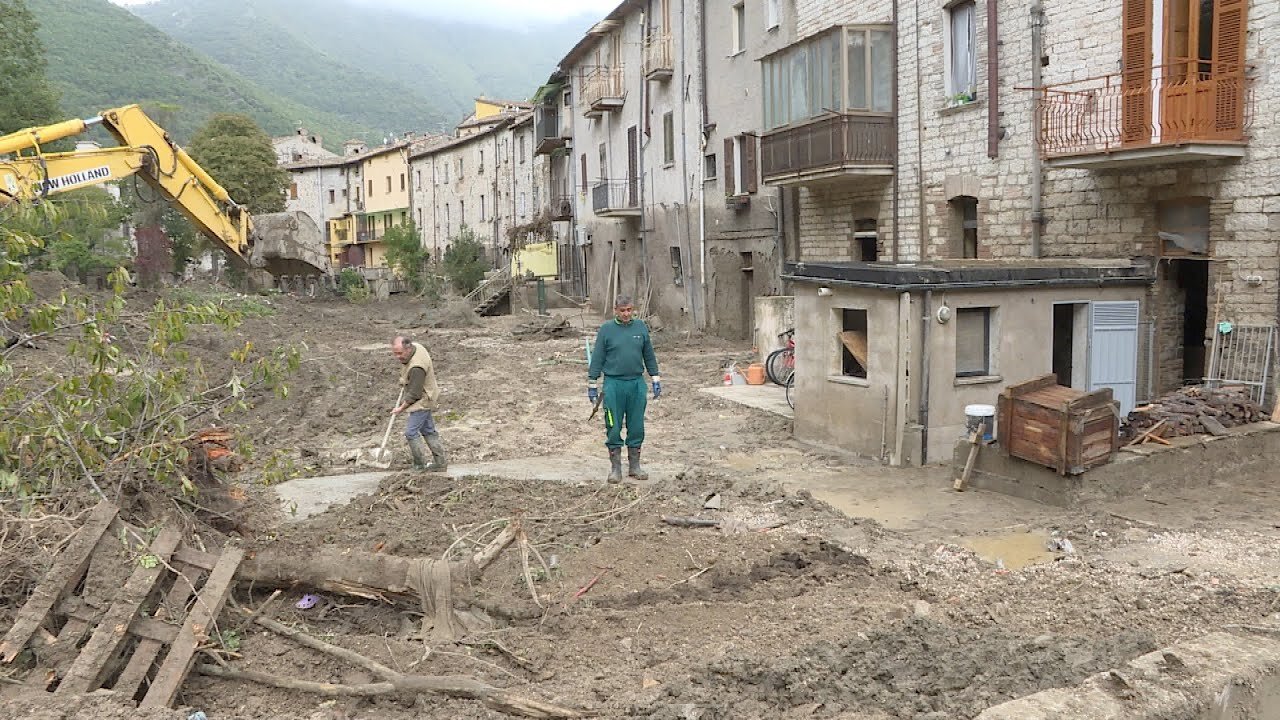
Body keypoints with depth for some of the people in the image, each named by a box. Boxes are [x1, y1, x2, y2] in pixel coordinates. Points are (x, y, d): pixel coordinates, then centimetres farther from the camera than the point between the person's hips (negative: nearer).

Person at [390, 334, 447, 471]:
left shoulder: (416, 368, -34)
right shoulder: (416, 346, -6)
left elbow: (414, 394, -25)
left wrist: (401, 408, -13)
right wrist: (405, 381, 16)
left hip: (422, 401, -10)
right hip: (424, 399, 10)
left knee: (411, 432, -7)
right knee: (428, 430, 15)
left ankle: (421, 464, 2)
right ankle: (440, 462, 21)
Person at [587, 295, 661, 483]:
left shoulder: (640, 327, 6)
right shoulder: (606, 329, -1)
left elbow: (649, 355, 12)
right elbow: (597, 358, 1)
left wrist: (656, 380, 10)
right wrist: (592, 385, 0)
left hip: (637, 384, 2)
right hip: (614, 384, -2)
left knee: (636, 427, 8)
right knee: (614, 428, 2)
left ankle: (634, 465, 20)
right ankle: (615, 468, 12)